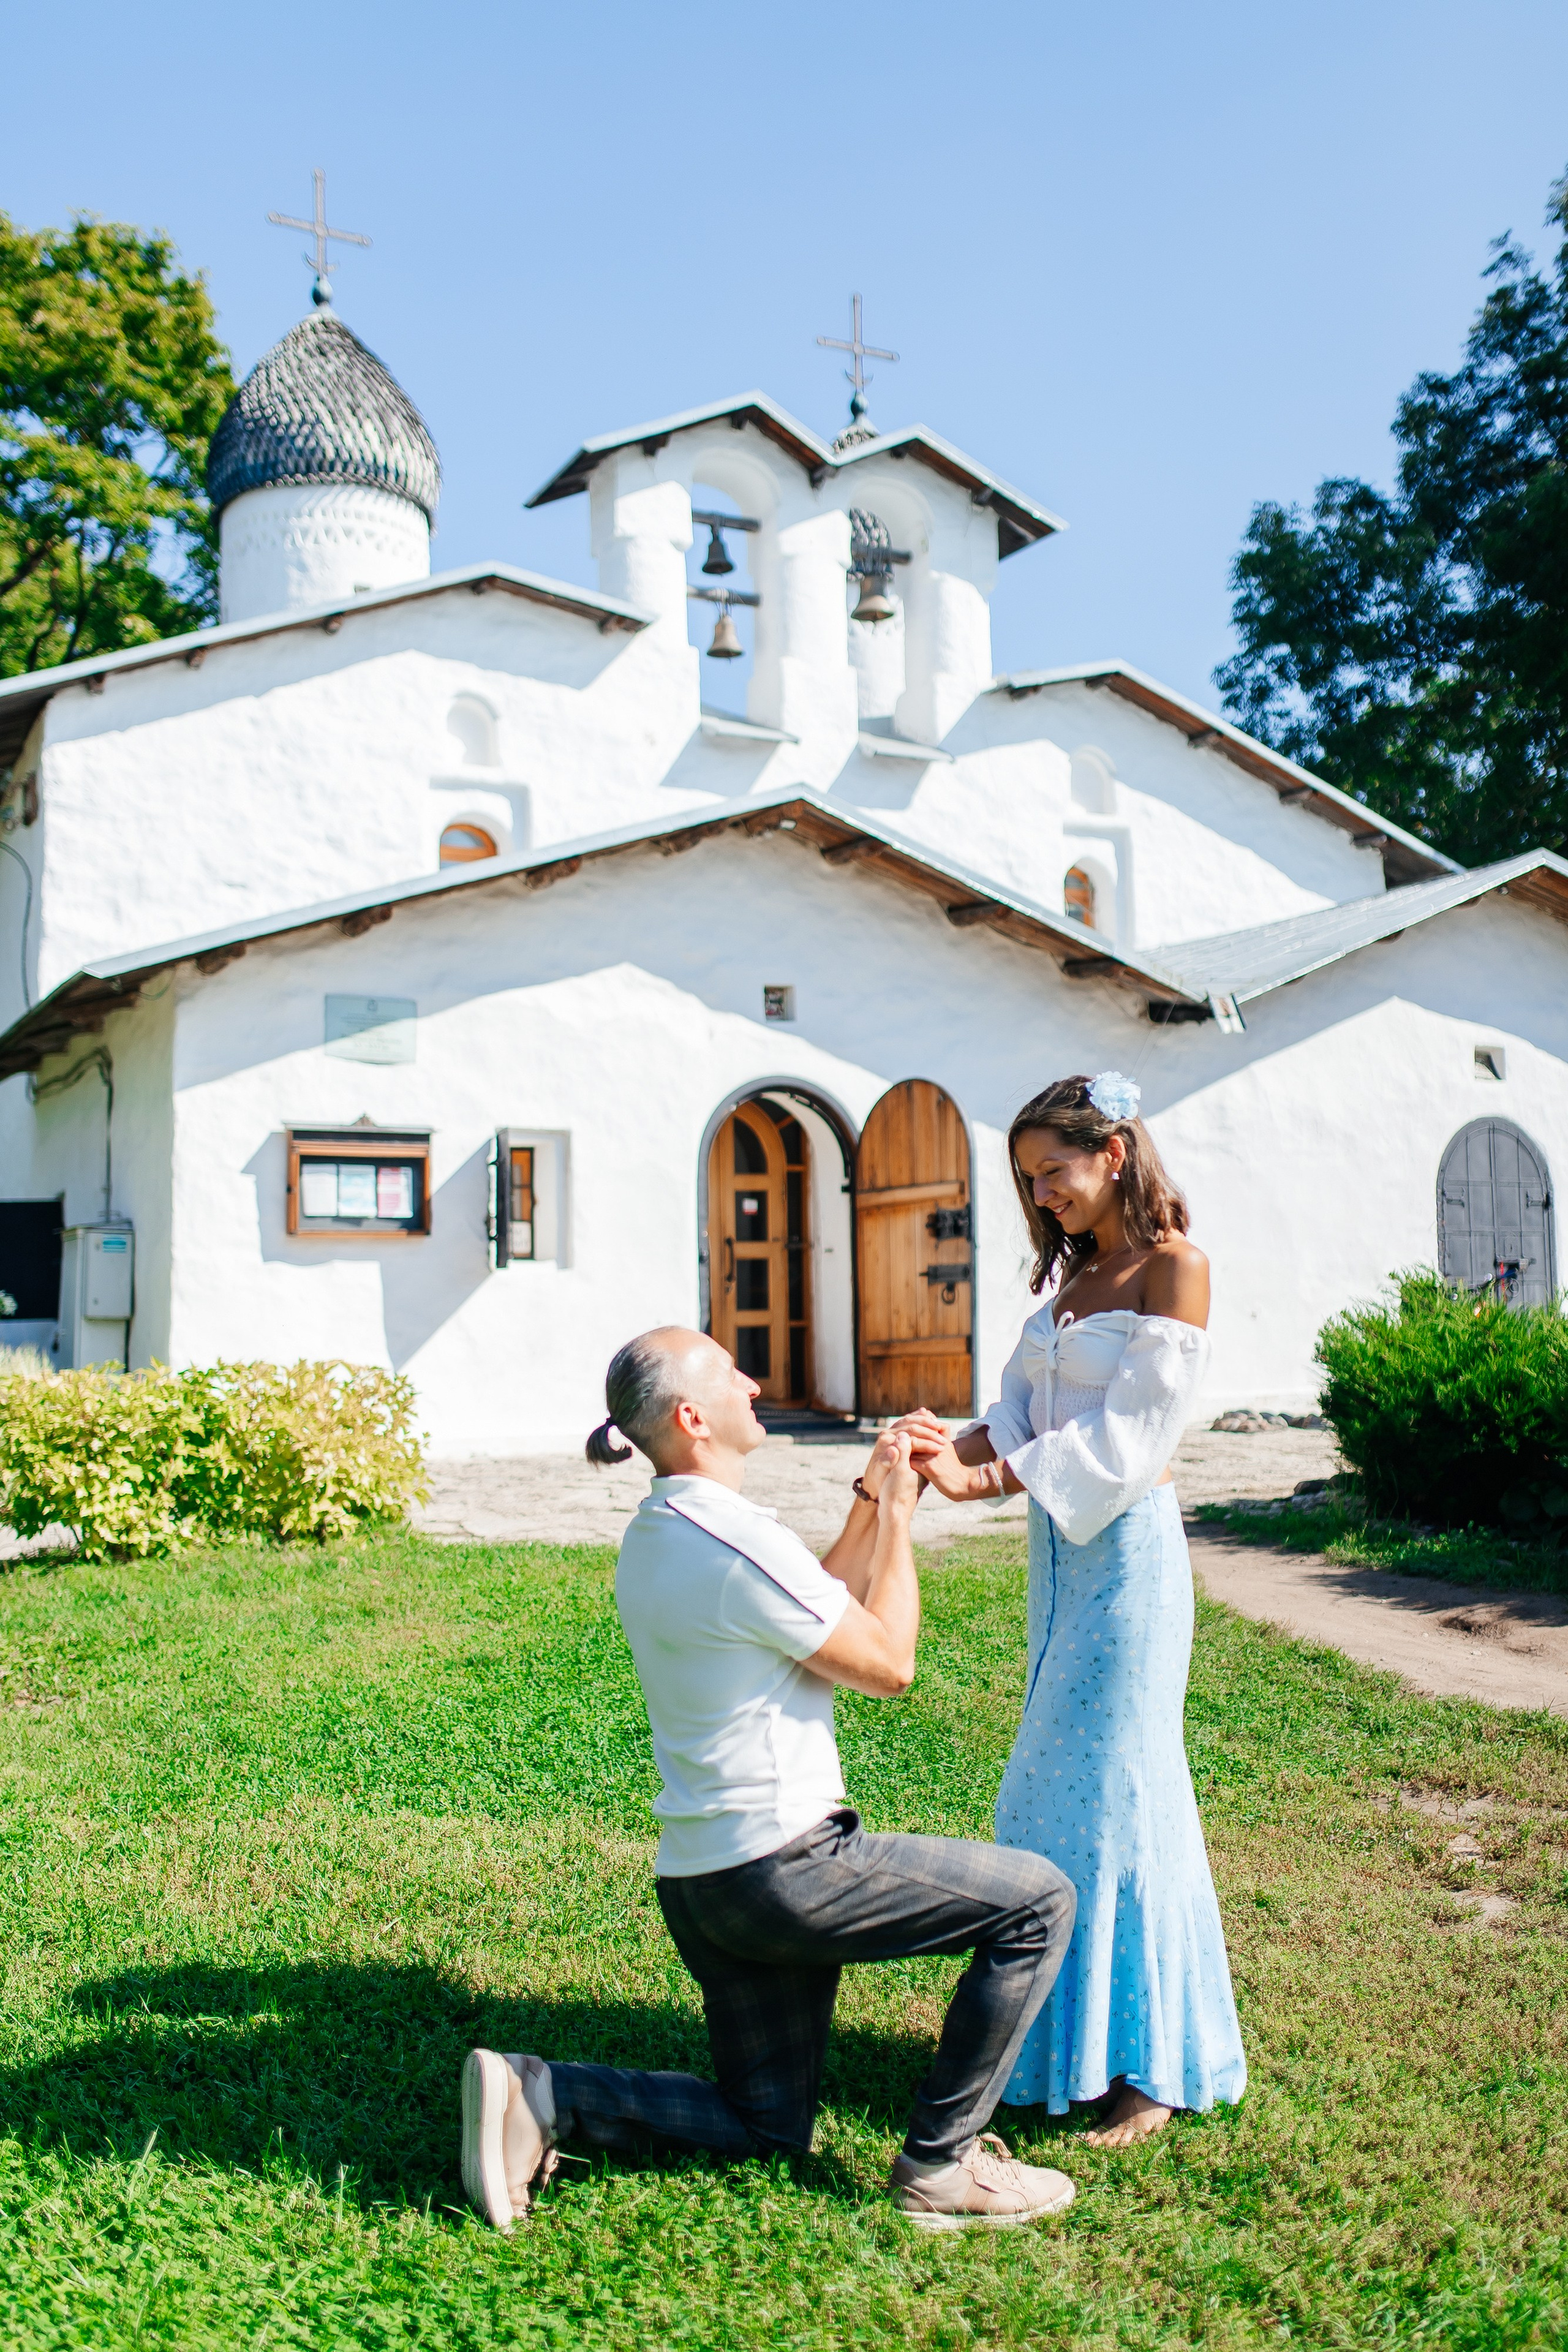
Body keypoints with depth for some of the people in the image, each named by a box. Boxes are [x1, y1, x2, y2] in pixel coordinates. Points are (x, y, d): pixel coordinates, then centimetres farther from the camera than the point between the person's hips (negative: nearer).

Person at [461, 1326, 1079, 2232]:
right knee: (1040, 1902, 0)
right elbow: (887, 1664, -10)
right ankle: (942, 2164, 5)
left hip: (700, 1879, 9)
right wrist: (898, 1520, -1)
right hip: (781, 1863, -9)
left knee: (766, 2129, 20)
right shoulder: (736, 1541, -20)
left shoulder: (655, 1537, 11)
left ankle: (536, 2096, 7)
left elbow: (821, 1606, 19)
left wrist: (872, 1503, 14)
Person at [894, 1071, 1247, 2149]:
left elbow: (1128, 1434, -17)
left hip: (1125, 1546, -8)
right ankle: (1070, 2036, 25)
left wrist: (990, 1479, -21)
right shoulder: (1072, 1272, 14)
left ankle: (1153, 2066, 10)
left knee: (1114, 1792, -2)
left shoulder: (1173, 1268, -10)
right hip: (1058, 1545, 8)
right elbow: (1024, 1412, 8)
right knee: (1058, 1788, 12)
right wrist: (960, 1447, -12)